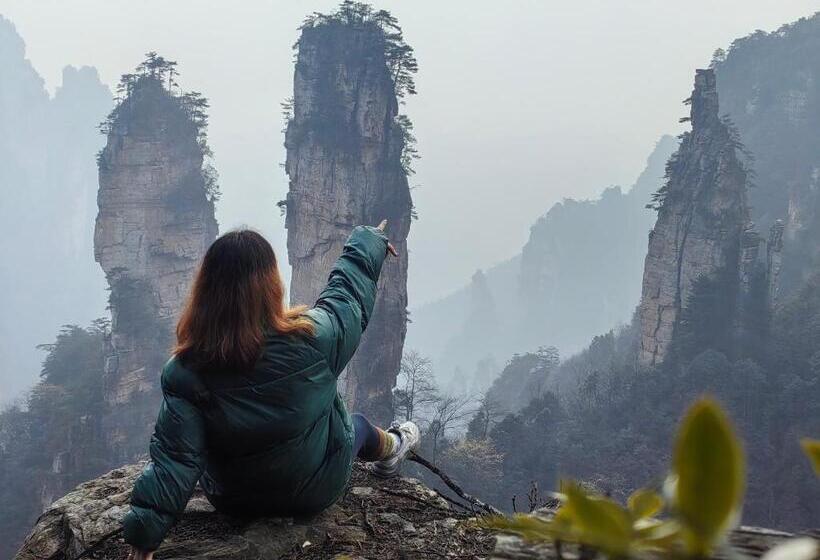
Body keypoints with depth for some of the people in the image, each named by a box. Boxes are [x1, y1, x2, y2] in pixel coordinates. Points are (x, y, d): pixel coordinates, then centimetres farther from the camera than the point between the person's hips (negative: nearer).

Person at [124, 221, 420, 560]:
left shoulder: (184, 372, -28)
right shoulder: (312, 339, -29)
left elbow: (173, 459, -27)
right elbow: (350, 291, -9)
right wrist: (368, 243, 11)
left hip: (233, 503, 2)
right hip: (316, 492, -1)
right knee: (356, 425, 32)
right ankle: (390, 449, 63)